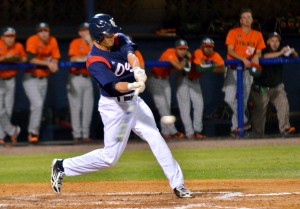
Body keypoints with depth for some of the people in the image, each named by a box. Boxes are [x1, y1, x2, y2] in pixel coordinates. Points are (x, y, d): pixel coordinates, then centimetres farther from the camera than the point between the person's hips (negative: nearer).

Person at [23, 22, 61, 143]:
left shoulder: (52, 41, 0)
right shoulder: (32, 40, -17)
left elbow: (55, 58, 4)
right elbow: (31, 59, -29)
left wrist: (53, 64, -19)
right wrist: (47, 63, -35)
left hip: (43, 79, 6)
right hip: (30, 78, -6)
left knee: (39, 107, 10)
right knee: (37, 104, -18)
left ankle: (34, 133, 19)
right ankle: (33, 132, -11)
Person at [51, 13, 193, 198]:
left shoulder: (119, 39, -2)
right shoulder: (95, 61, -21)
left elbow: (131, 54, -21)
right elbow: (115, 85, -32)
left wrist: (137, 70, -42)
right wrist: (133, 86, -52)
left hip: (133, 101, 7)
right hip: (114, 107, -7)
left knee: (156, 139, 0)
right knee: (110, 157, -2)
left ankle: (177, 184, 4)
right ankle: (62, 167, 11)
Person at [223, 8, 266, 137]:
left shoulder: (257, 35, 9)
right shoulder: (233, 33, -1)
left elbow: (259, 52, 12)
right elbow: (230, 51, -8)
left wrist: (257, 56, -13)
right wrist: (243, 59, -22)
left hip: (247, 69, 2)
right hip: (233, 69, -2)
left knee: (243, 100, 0)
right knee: (229, 99, -16)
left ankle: (235, 127, 11)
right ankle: (244, 121, -2)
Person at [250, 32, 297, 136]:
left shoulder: (281, 51, 2)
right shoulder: (263, 51, -11)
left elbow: (295, 57, 5)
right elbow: (265, 56, -33)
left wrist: (293, 52, -19)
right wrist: (280, 53, -40)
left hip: (277, 87, 4)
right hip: (261, 88, -4)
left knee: (284, 104, -16)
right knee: (260, 111, 4)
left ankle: (285, 128, -21)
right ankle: (257, 134, 16)